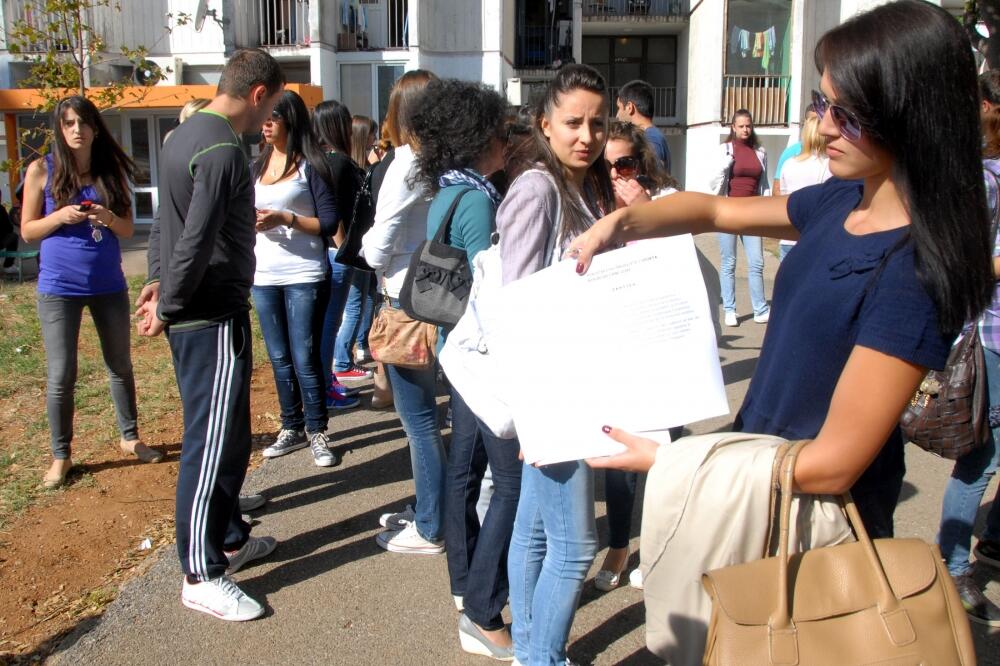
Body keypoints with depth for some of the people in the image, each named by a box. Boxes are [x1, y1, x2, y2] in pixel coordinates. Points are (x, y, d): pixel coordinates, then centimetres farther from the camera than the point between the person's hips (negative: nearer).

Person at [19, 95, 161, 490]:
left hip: (109, 285, 3)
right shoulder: (42, 171, -3)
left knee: (121, 366, 13)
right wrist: (60, 215, -18)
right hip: (59, 288, -3)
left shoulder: (112, 172, 3)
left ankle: (130, 438, 30)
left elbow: (128, 230, 6)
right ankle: (61, 456, 14)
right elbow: (27, 231, 0)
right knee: (61, 375, 1)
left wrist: (108, 218, -15)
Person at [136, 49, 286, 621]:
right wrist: (168, 307, -13)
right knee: (212, 442, -3)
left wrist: (159, 282, 15)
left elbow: (168, 221, 19)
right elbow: (196, 241, -23)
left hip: (195, 312, 10)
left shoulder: (186, 135, 14)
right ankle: (202, 575, 7)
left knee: (230, 435, 18)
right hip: (214, 316, -10)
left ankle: (230, 538, 32)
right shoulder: (223, 150, -19)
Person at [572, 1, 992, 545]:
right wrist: (621, 222, -4)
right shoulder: (842, 200, -2)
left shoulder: (914, 270, -26)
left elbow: (833, 465, -25)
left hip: (820, 515, -7)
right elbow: (716, 211, 13)